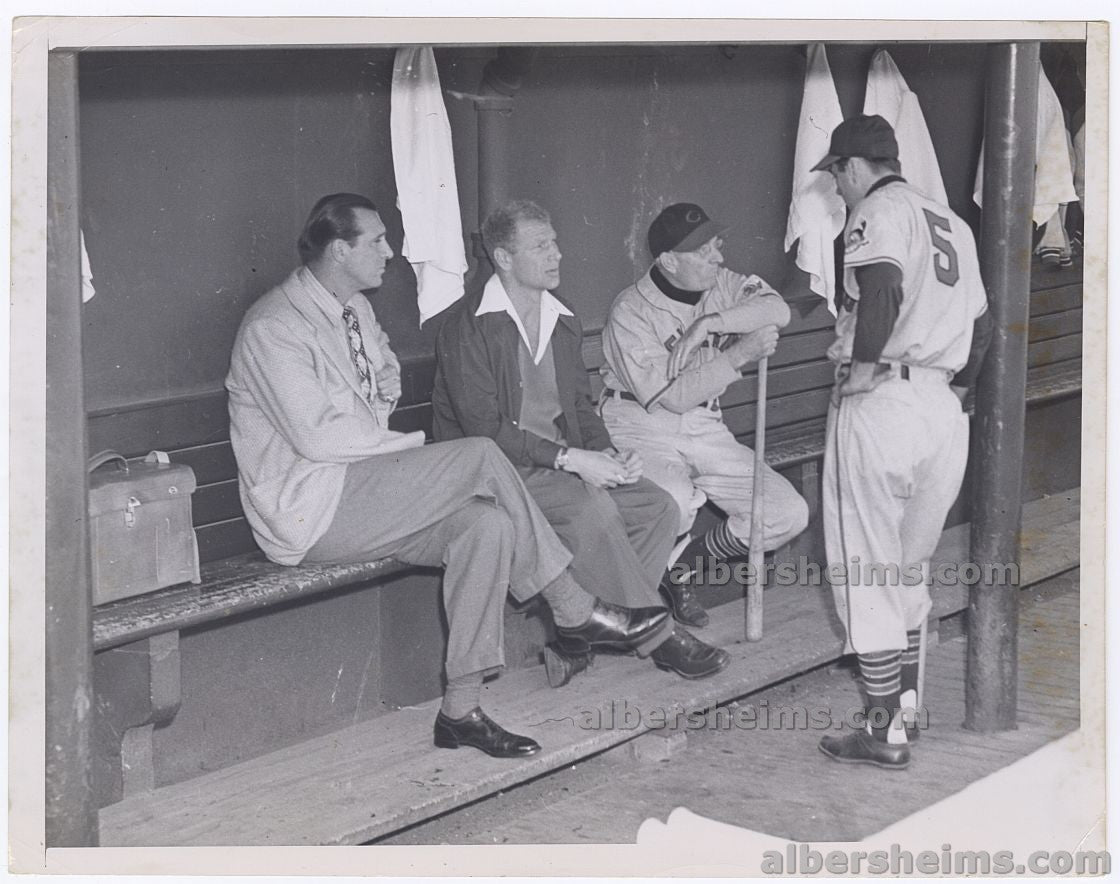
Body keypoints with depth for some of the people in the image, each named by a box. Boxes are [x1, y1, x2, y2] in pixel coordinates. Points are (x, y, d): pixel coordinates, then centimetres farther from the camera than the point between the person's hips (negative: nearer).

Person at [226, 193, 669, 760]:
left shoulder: (355, 309, 14)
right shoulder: (274, 328, -14)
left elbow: (385, 367, 34)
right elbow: (317, 435, -21)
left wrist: (377, 421, 12)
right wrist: (410, 445, -12)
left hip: (360, 490, 9)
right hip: (311, 511, -9)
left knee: (486, 522, -17)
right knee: (480, 457, -22)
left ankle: (461, 710, -14)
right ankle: (574, 611, -10)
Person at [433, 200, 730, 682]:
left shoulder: (564, 324, 16)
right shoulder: (467, 326, -10)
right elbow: (483, 427, -17)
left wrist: (607, 455, -3)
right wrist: (570, 458, -21)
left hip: (563, 462, 8)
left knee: (657, 507, -12)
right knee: (593, 507, -31)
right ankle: (655, 636, -19)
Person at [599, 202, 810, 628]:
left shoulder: (721, 285, 2)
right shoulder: (630, 313, -15)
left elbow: (778, 310, -16)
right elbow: (674, 396, -21)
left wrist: (708, 323, -26)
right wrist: (740, 355, -28)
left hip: (706, 430, 6)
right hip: (642, 427, -6)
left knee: (789, 514, -6)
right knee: (675, 501, -38)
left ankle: (685, 561, 10)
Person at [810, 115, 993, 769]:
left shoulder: (878, 212, -6)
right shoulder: (952, 223, 19)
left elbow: (882, 289, -25)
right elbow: (982, 324, 21)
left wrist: (863, 366, -16)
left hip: (880, 405, -8)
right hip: (946, 410, 8)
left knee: (866, 573, 1)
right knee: (909, 567, 20)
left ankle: (886, 732, 3)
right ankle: (906, 706, 24)